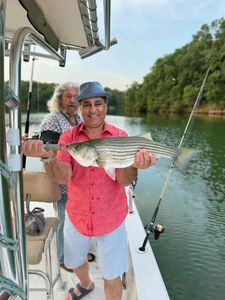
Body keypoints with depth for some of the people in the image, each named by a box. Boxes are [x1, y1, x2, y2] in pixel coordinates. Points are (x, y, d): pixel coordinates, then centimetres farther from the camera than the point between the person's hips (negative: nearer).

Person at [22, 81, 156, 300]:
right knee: (75, 262, 28)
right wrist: (47, 156, -37)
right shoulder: (68, 137, -7)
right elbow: (63, 177, -19)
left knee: (112, 278, 9)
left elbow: (124, 181, -16)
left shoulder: (119, 136, -10)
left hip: (111, 217, -2)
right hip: (76, 215, 3)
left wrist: (134, 164, -37)